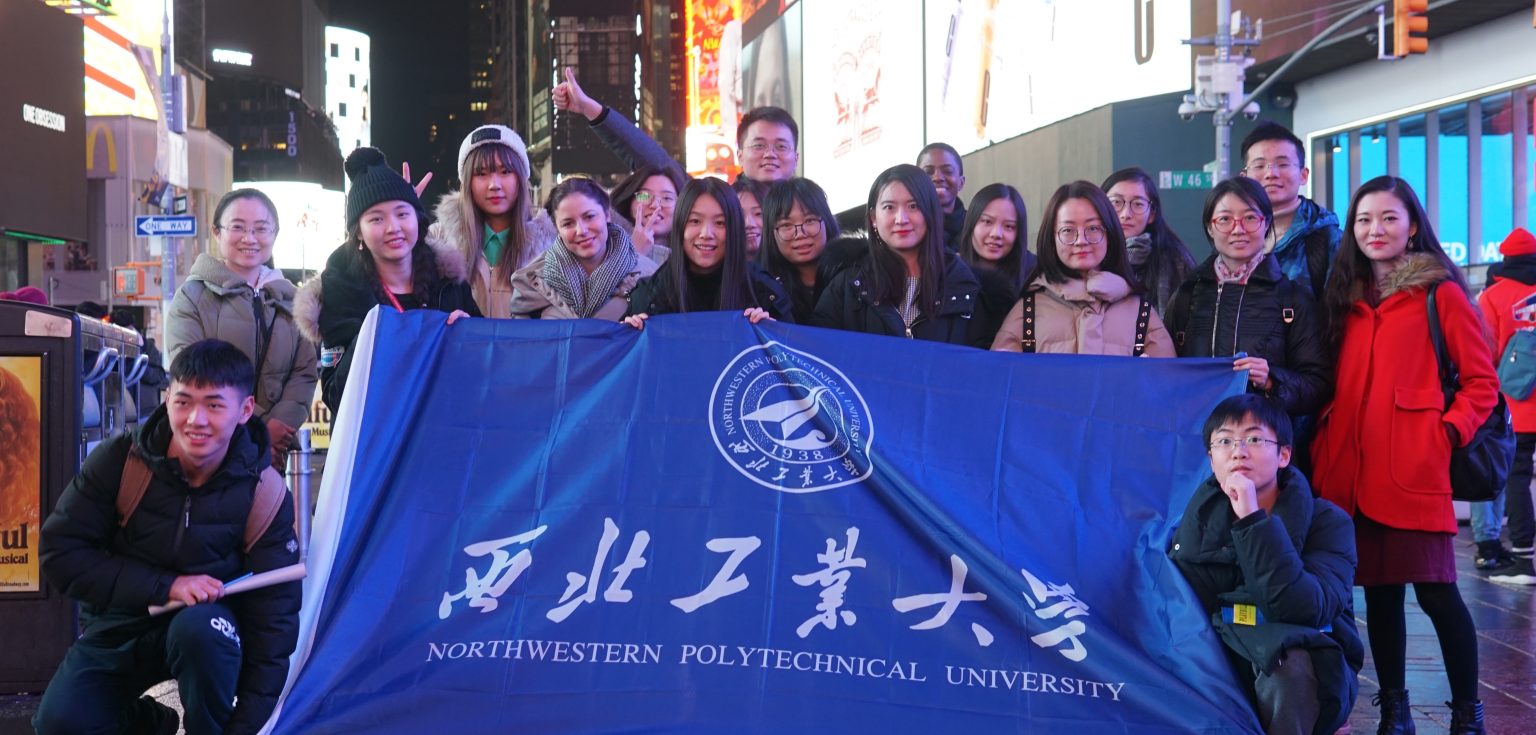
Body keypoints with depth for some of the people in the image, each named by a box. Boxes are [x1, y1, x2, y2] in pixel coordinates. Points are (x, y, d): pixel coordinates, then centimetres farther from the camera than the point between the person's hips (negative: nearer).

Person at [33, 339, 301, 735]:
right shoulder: (118, 460, -15)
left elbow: (274, 617, -13)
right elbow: (60, 553, -16)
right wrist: (165, 586, -26)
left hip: (206, 628, -1)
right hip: (119, 627, 2)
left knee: (198, 628, -36)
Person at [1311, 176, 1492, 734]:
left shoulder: (1440, 292, 0)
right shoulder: (1348, 296, 17)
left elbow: (1482, 383, -1)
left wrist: (1445, 433, -13)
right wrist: (1325, 443, 8)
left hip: (1414, 471, -5)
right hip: (1350, 470, 5)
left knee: (1435, 589, -4)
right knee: (1378, 589, 11)